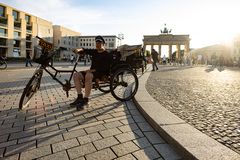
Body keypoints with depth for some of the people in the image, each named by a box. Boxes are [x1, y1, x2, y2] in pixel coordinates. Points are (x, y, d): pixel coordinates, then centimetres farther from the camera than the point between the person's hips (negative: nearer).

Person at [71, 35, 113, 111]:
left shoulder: (107, 55, -3)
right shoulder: (94, 52, 18)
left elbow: (105, 68, -15)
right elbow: (85, 50, 4)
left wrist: (92, 70, -24)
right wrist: (78, 50, -19)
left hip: (101, 74, -7)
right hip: (91, 72, 7)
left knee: (88, 75, -37)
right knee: (76, 75, -14)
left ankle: (85, 100, -32)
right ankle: (80, 97, -13)